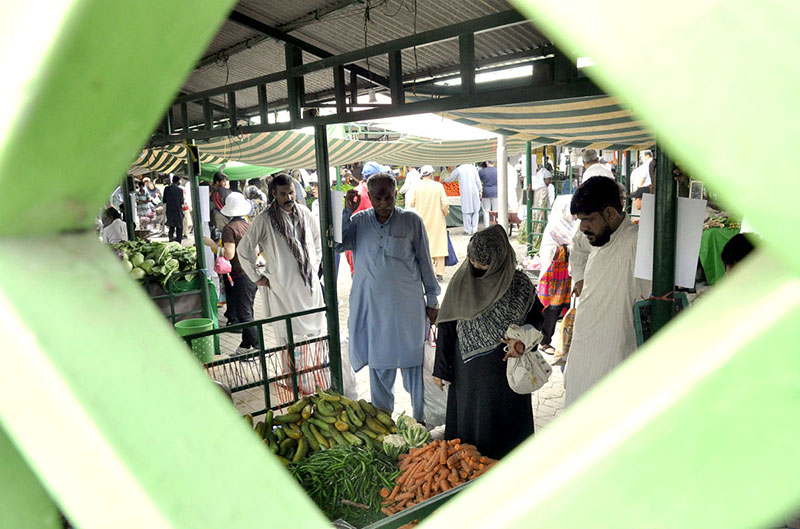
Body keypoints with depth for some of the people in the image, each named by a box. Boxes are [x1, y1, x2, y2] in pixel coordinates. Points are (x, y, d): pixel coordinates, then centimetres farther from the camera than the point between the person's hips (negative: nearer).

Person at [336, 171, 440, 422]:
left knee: (413, 364, 6)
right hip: (372, 307, 2)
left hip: (407, 305, -2)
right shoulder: (358, 221, 4)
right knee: (379, 366, 13)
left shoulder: (412, 221, -2)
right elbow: (335, 245, -9)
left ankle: (421, 421, 21)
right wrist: (347, 212, -14)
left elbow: (425, 261, 2)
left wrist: (432, 300, 4)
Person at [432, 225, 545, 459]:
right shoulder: (460, 282, -3)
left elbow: (536, 317, 6)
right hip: (468, 369, 1)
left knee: (503, 420, 8)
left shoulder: (518, 284, -7)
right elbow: (446, 327, 1)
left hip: (505, 366, -1)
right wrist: (440, 368, 2)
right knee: (468, 418, 10)